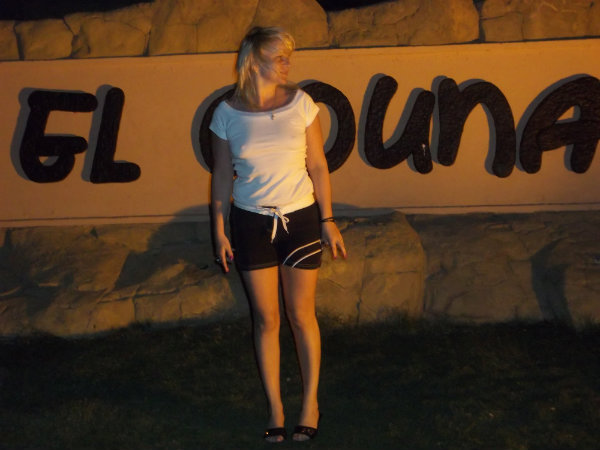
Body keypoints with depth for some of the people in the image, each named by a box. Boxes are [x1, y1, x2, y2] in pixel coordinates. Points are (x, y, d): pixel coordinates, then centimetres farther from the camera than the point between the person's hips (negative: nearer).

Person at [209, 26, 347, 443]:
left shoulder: (300, 103, -5)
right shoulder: (228, 113, -5)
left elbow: (318, 166, 0)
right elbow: (222, 175, 3)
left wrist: (328, 220, -1)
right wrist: (219, 230, 2)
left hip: (300, 218, 0)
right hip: (251, 222, 0)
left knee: (302, 314, 5)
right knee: (266, 318, 6)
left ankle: (311, 404, 18)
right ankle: (275, 408, 16)